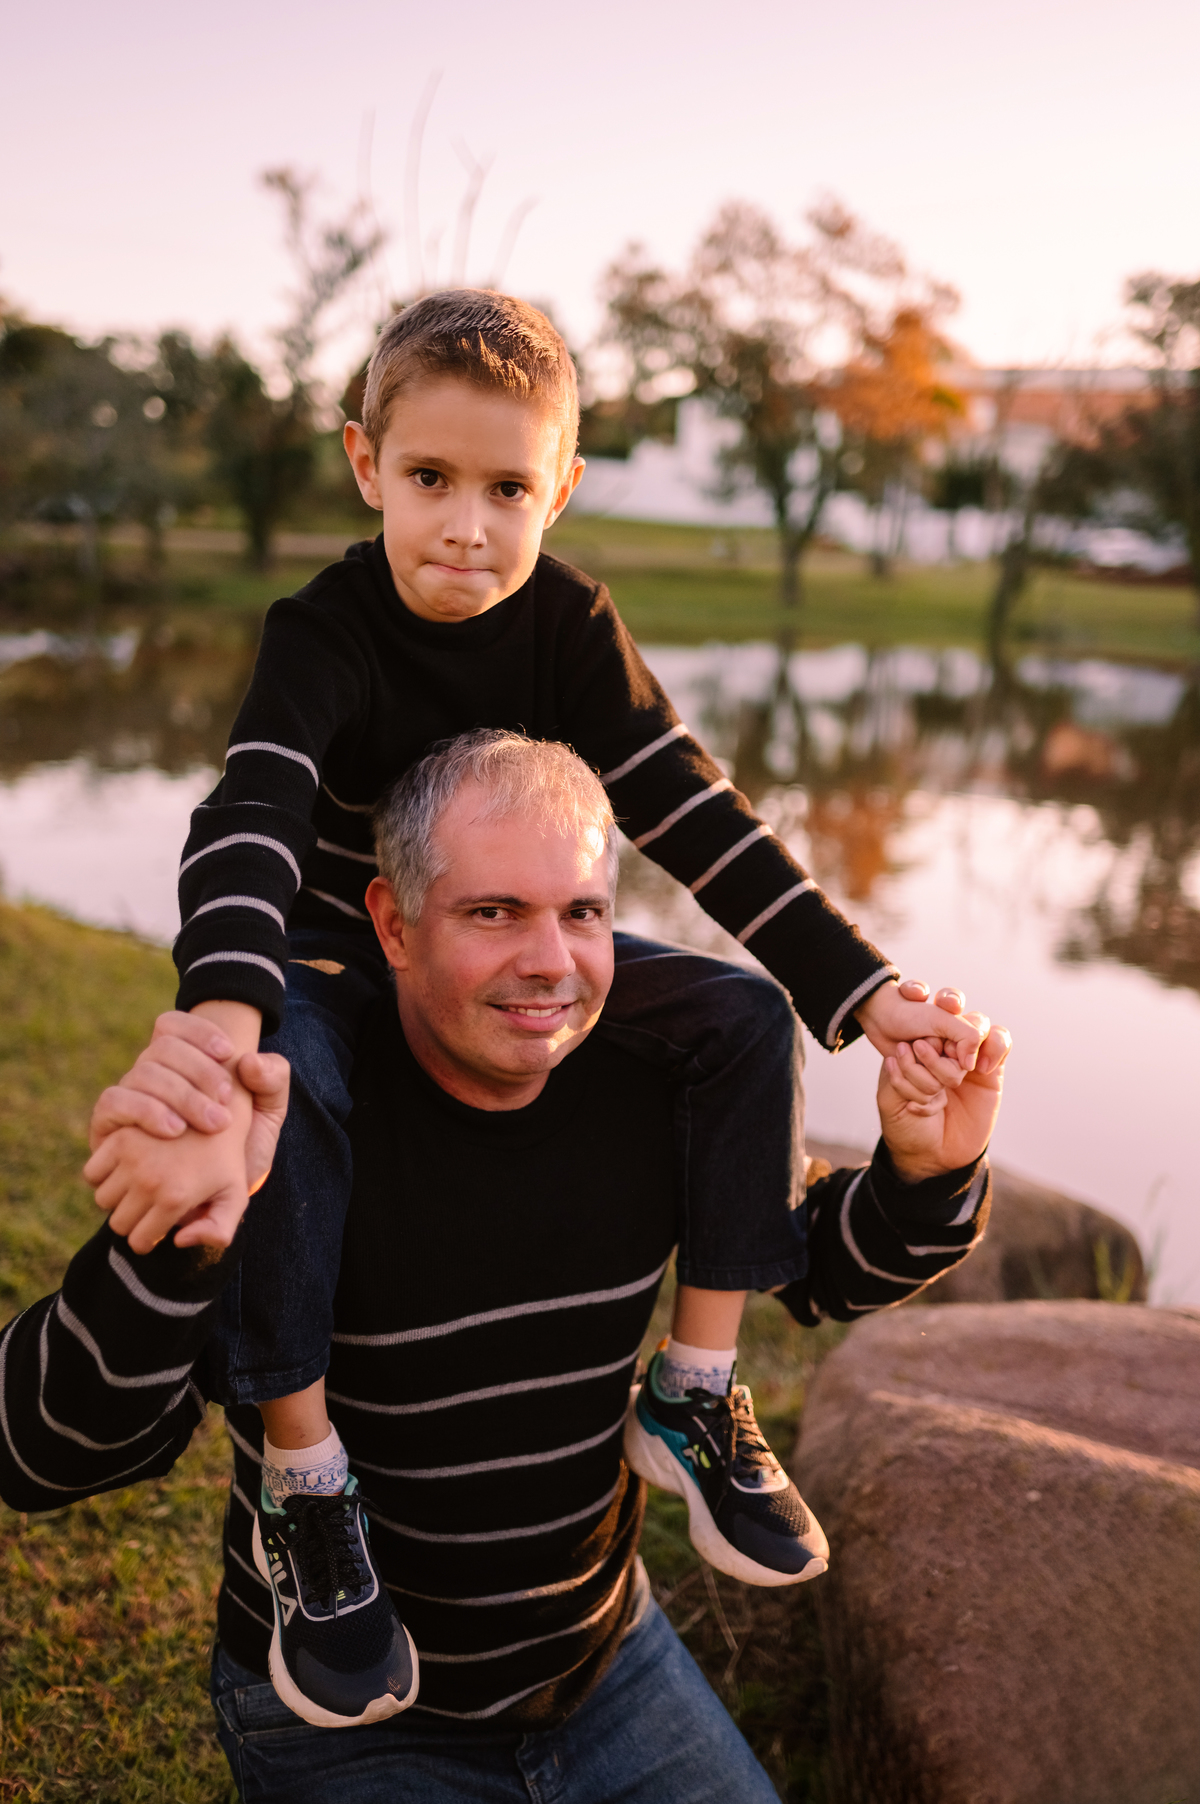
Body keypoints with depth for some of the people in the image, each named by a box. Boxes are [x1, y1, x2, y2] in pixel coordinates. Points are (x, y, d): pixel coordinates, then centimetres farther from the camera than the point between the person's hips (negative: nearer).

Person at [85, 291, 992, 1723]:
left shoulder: (570, 627, -10)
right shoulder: (324, 635, -21)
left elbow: (698, 819, -12)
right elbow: (245, 835, -36)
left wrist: (861, 987, -21)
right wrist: (216, 1041, -56)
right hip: (332, 960, -4)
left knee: (744, 1020, -14)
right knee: (278, 1100, -37)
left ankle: (697, 1388, -3)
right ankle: (302, 1476, -19)